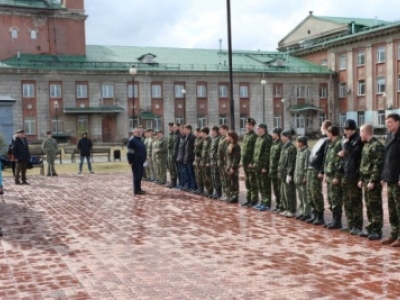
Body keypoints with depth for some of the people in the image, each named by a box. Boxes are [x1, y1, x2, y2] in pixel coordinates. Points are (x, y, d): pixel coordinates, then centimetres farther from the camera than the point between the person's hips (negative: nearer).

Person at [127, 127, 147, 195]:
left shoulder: (140, 140, 17)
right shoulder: (132, 140, -12)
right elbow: (130, 152, -17)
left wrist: (143, 159, 21)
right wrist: (131, 161, -20)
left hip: (140, 161, 9)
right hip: (136, 162, -9)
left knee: (140, 176, 13)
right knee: (136, 176, -6)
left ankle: (139, 189, 20)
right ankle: (136, 190, -2)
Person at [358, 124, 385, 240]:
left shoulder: (377, 146, -13)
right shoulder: (366, 145, 16)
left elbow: (378, 165, -19)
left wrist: (373, 181, -21)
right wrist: (361, 179, 19)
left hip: (373, 181, -9)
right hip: (366, 180, 9)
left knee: (375, 206, -4)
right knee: (369, 206, 13)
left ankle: (377, 231, 0)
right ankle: (371, 228, 21)